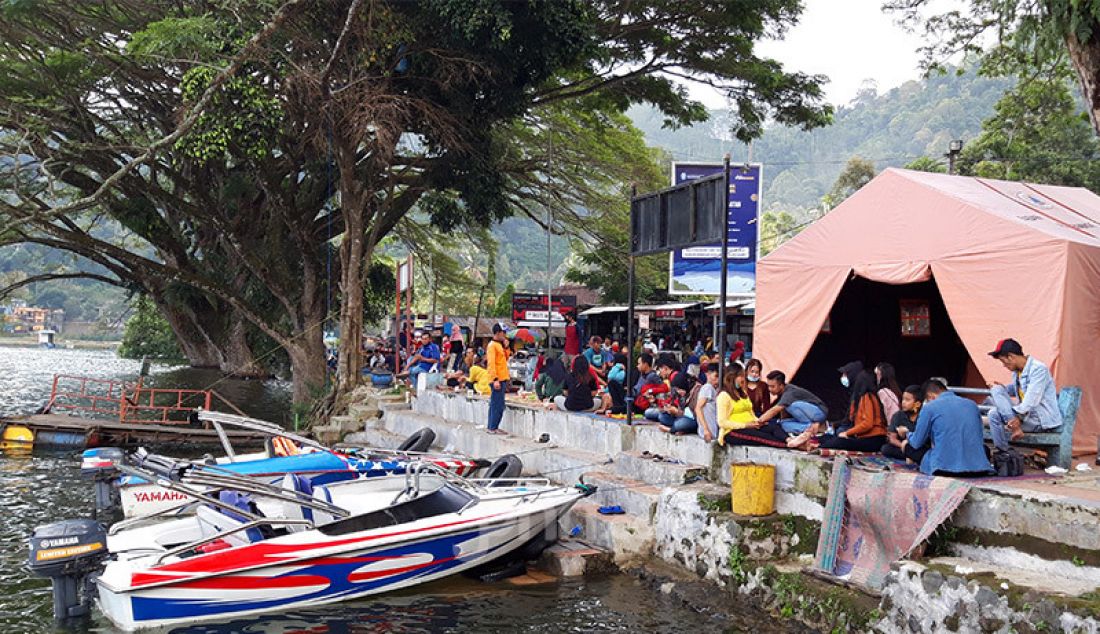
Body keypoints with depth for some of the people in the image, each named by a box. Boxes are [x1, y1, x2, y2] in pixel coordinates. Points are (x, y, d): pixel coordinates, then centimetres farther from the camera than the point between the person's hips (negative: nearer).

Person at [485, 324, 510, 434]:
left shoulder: (499, 345, 16)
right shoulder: (492, 345, -12)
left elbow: (505, 358, 21)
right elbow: (491, 363, -19)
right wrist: (495, 379, -25)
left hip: (502, 379, 10)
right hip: (497, 380, -10)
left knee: (495, 404, 13)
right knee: (498, 405, -9)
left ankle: (492, 427, 18)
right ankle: (493, 428, -6)